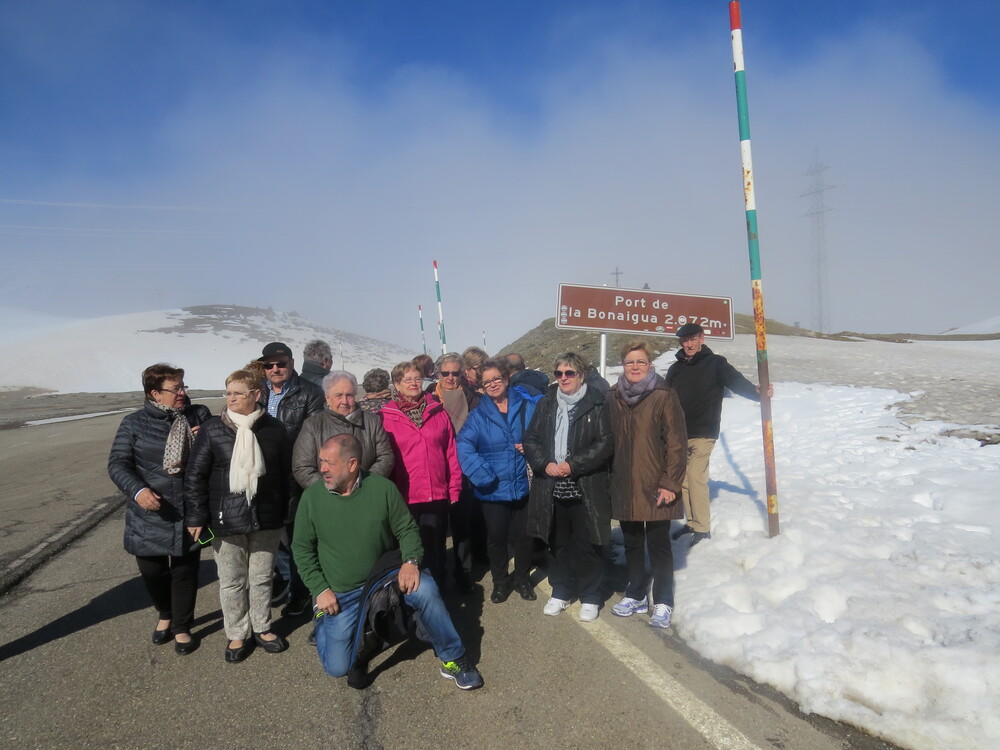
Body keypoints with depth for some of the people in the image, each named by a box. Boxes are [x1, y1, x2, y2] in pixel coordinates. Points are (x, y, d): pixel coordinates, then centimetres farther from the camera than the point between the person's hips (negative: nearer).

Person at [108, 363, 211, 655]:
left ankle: (182, 627, 28)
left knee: (185, 571, 9)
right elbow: (118, 464, -6)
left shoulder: (198, 416, 0)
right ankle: (166, 614, 41)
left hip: (189, 514, 0)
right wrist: (138, 490, -22)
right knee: (151, 571, 12)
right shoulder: (134, 423, -3)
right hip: (149, 516, 0)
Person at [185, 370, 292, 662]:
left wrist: (285, 511, 7)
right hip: (226, 520, -1)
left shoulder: (274, 429, -1)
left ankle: (262, 628, 33)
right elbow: (195, 476, -3)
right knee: (232, 581, 10)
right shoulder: (213, 429, -5)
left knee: (262, 577, 15)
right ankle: (237, 634, 28)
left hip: (266, 519, 1)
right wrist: (196, 517, -6)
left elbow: (286, 473, 6)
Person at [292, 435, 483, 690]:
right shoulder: (312, 497, -10)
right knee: (337, 667, -1)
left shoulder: (383, 488, -12)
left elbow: (407, 529, -2)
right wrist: (320, 590, -8)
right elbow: (302, 548, 0)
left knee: (425, 589, -29)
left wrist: (411, 561, -21)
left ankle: (453, 659, -10)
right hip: (340, 595, 1)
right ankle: (324, 622, 32)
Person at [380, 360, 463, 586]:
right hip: (404, 498, -2)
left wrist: (454, 488, 4)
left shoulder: (439, 412, 7)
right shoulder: (386, 417, 0)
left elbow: (451, 453, 7)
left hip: (437, 496, 2)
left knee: (435, 551, 11)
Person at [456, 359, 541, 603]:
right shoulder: (478, 415, -2)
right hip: (493, 489, 0)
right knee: (496, 536, 12)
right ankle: (500, 581, 32)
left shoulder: (527, 406, -1)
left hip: (524, 485, 0)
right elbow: (464, 446, -13)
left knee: (524, 535, 12)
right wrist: (482, 474, -23)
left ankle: (522, 578, 34)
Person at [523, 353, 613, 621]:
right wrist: (545, 463, -11)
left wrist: (573, 465, -17)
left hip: (586, 489, -4)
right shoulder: (546, 403, 8)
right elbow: (531, 439, 7)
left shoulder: (597, 404, -5)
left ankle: (590, 596, 24)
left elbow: (605, 443, -10)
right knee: (559, 544, 17)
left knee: (586, 546, 6)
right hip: (552, 488, 4)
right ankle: (561, 591, 33)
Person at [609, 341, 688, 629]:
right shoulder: (614, 397, 5)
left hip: (655, 487, -4)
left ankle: (663, 603, 20)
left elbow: (676, 443, -10)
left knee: (658, 546, 6)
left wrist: (670, 483, -14)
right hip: (623, 486, 4)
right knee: (632, 544, 16)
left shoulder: (664, 396, -8)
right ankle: (636, 595, 32)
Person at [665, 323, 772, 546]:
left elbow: (737, 381, -16)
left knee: (696, 478, -9)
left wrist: (757, 392, -34)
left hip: (703, 434, -5)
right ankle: (692, 522, 23)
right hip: (679, 434, 5)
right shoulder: (675, 369, 13)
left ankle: (702, 529, 4)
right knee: (684, 479, 8)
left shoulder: (715, 363, -2)